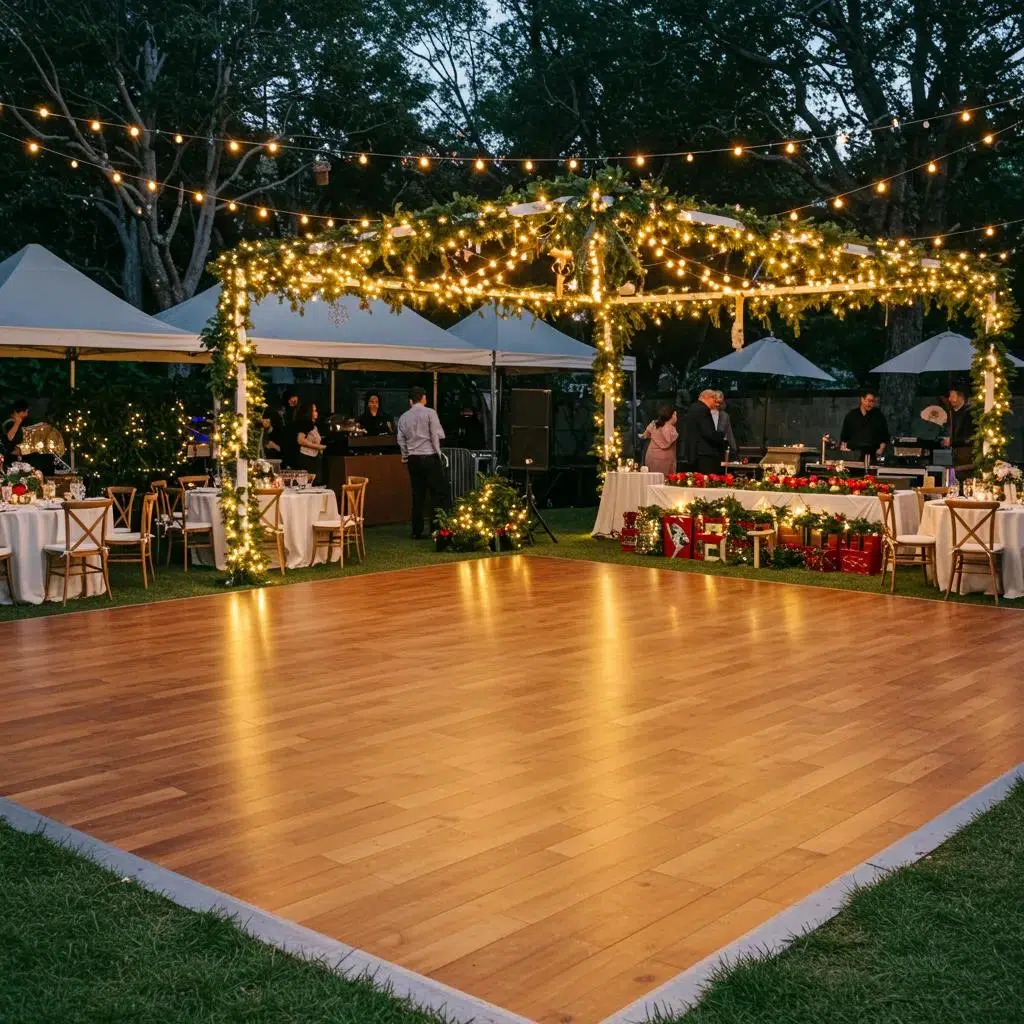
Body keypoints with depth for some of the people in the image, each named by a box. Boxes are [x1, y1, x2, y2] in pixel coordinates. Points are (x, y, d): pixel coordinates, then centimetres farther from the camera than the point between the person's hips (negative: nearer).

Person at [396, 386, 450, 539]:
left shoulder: (404, 417, 8)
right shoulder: (429, 413, -6)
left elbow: (401, 440, 11)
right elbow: (438, 435, -7)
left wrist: (405, 457, 23)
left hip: (413, 459, 5)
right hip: (429, 457, -5)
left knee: (417, 494, 9)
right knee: (439, 492, 0)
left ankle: (417, 532, 9)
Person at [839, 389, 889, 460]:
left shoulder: (878, 416, 10)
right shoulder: (851, 415, 12)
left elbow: (885, 436, 11)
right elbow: (844, 436, 15)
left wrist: (881, 449, -3)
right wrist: (843, 448, 2)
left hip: (872, 455, -1)